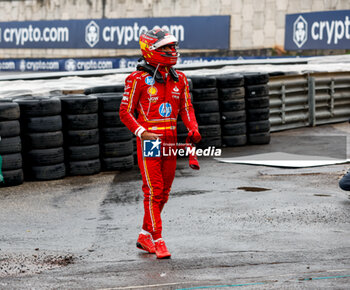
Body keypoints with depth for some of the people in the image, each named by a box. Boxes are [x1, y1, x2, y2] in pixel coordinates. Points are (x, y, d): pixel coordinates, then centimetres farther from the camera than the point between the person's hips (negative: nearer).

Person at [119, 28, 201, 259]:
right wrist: (141, 132, -19)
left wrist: (193, 129, -2)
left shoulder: (179, 79, 9)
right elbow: (125, 111, -5)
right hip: (149, 141, -6)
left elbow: (186, 108, 16)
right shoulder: (139, 79, -8)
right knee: (153, 192, -8)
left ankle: (144, 236, 24)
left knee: (164, 192, 10)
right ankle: (157, 240, -3)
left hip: (170, 140, 6)